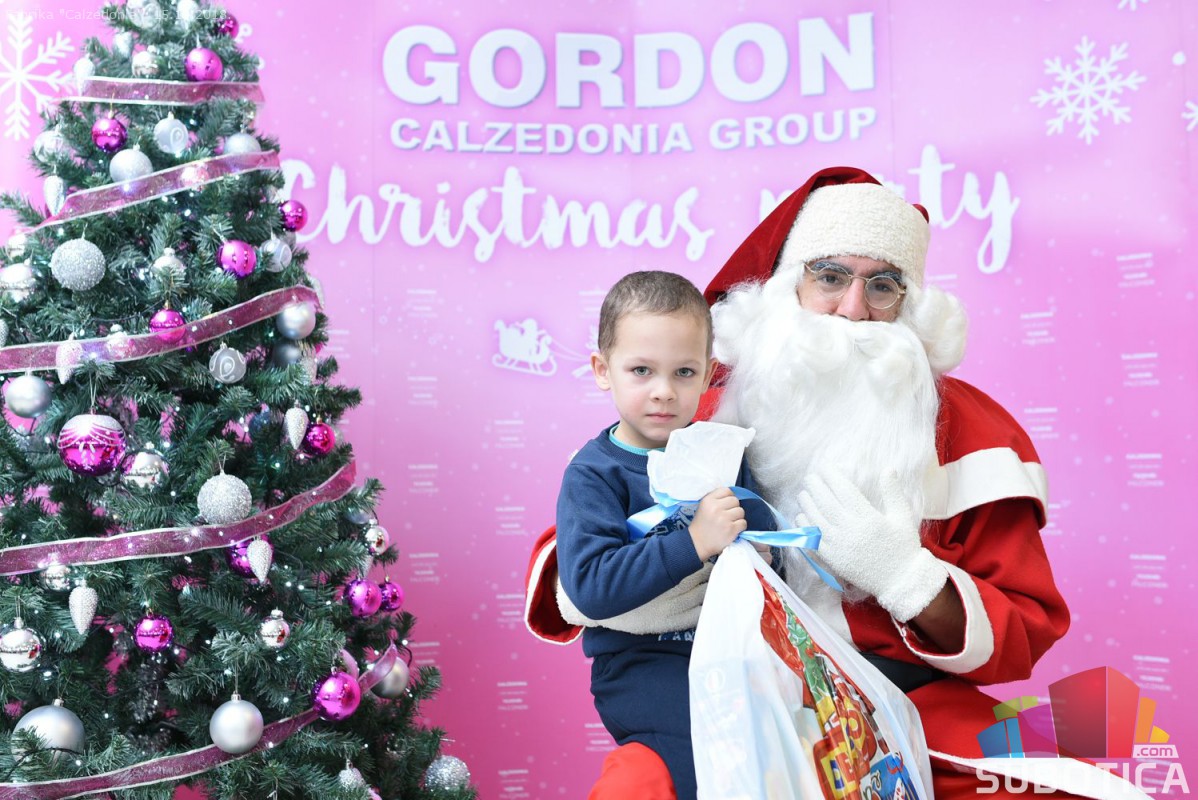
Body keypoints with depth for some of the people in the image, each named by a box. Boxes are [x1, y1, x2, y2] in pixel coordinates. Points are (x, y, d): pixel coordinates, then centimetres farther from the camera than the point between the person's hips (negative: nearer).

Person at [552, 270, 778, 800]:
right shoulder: (593, 474, -8)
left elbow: (765, 544, 2)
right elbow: (590, 587, -21)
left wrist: (741, 537, -20)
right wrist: (694, 542, -25)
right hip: (638, 661, -5)